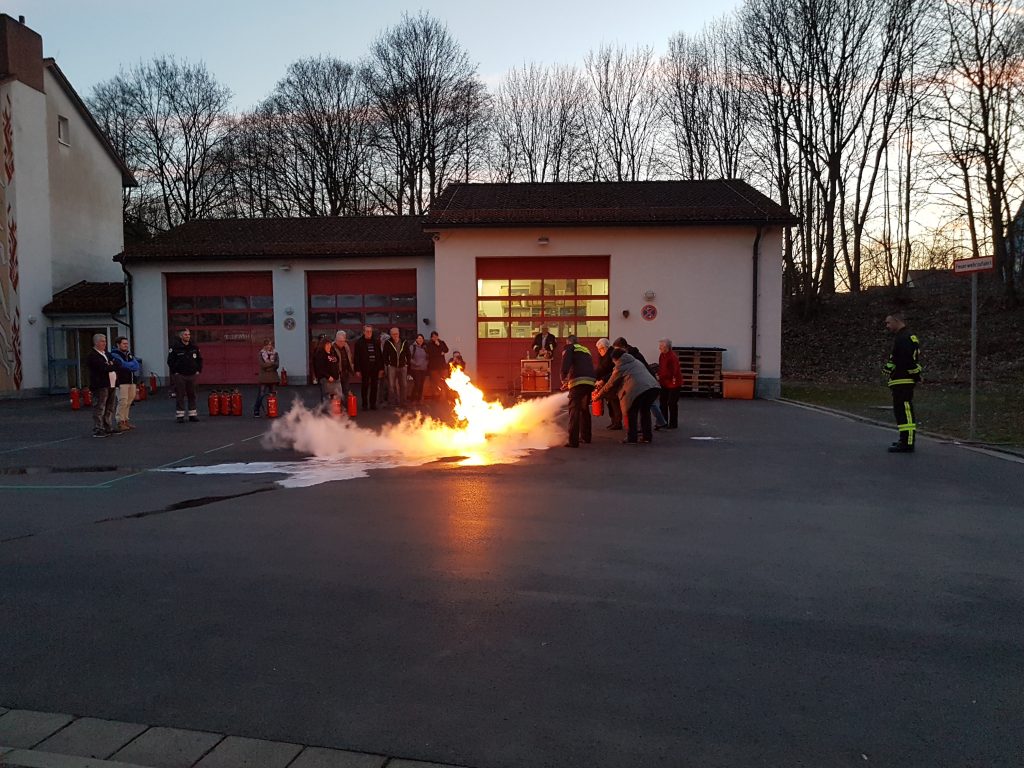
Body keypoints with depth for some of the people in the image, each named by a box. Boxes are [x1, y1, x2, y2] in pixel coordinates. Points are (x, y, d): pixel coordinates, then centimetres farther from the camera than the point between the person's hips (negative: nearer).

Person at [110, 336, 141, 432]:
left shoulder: (129, 354, 20)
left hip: (132, 381, 7)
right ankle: (120, 422, -6)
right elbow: (122, 364, -16)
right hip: (121, 381, -7)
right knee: (123, 401, -11)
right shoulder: (114, 354, -4)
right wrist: (133, 366, -4)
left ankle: (125, 420, 19)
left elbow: (137, 365, 11)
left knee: (129, 401, 10)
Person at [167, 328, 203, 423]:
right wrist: (174, 372, -8)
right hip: (179, 375, -4)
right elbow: (170, 361, -4)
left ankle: (192, 414, 14)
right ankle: (180, 415, 3)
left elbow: (200, 359, 16)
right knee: (180, 395, -1)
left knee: (192, 395, 8)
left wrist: (198, 370, 8)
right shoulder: (175, 347, -5)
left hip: (192, 375, 4)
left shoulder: (194, 347, 7)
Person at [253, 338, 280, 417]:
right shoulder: (260, 353, 3)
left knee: (272, 395, 4)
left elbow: (277, 365, -1)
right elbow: (262, 364, -10)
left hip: (273, 377, 3)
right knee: (261, 394, -8)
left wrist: (268, 364, -15)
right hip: (264, 377, -3)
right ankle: (256, 412, -1)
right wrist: (272, 363, -12)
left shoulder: (275, 353, 10)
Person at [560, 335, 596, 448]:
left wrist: (564, 378, -4)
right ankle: (586, 436, 28)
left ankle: (573, 441, -11)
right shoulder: (586, 350, 32)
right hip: (591, 381, 7)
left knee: (574, 409, -5)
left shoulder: (569, 347, 12)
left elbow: (566, 362, -8)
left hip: (578, 381, -6)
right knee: (585, 409, 22)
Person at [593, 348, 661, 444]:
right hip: (654, 386, 7)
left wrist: (599, 394, 34)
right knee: (645, 410, 23)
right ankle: (647, 436, 25)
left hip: (638, 390, -6)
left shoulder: (619, 367, 11)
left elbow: (610, 384, 19)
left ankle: (631, 438, 12)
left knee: (631, 413, 11)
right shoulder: (637, 362, 30)